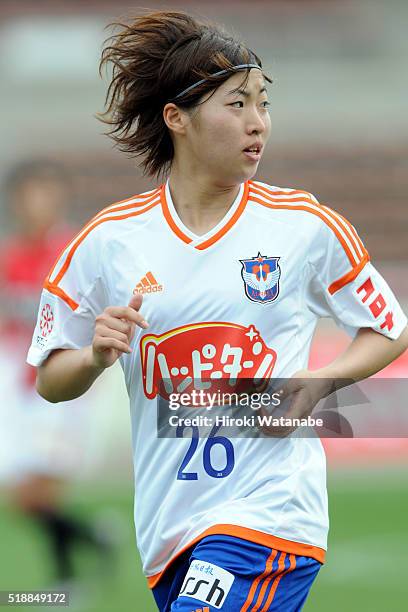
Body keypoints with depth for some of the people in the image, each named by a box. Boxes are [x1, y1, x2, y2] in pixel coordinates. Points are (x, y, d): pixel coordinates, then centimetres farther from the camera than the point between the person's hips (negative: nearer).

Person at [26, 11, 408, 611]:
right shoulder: (109, 241, 2)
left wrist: (317, 383, -8)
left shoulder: (306, 225, 0)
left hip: (271, 507, -3)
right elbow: (50, 381, 10)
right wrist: (96, 356, -11)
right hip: (169, 527, 3)